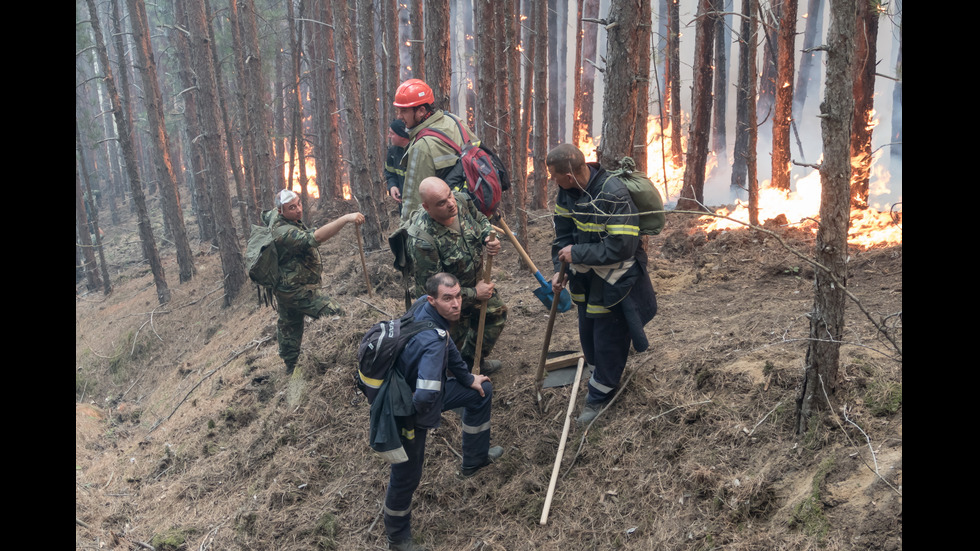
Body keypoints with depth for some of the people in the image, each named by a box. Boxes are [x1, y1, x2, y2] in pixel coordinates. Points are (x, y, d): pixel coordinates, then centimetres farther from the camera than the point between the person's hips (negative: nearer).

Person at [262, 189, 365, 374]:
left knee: (289, 326, 23)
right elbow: (316, 237, -49)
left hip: (284, 287, 11)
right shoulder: (285, 232, -33)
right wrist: (346, 218, -58)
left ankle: (290, 367, 40)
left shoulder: (274, 216, -1)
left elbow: (266, 215, 25)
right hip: (297, 291, -11)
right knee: (334, 315, -15)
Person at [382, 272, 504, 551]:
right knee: (407, 476, 11)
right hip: (410, 413, -9)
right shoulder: (433, 342, -40)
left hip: (419, 390, 9)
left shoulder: (424, 306, -14)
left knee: (481, 392, 20)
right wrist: (421, 418, -24)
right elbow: (425, 396, -48)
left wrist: (468, 378, 15)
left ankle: (474, 459, 39)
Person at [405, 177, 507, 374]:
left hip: (475, 282, 7)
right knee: (454, 344, 9)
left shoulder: (461, 201, -20)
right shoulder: (422, 240, -40)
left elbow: (481, 221, 3)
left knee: (497, 313, 25)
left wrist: (489, 238, -21)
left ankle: (472, 361, 47)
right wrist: (473, 293, -24)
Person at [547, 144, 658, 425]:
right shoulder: (567, 190, -8)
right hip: (586, 275, 7)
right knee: (588, 333, 22)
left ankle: (600, 395, 24)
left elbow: (621, 247, -32)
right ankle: (601, 374, 47)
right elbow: (564, 230, 4)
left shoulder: (614, 195, -31)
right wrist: (560, 268, -4)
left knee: (608, 339, 6)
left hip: (615, 278, -7)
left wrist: (576, 254, -26)